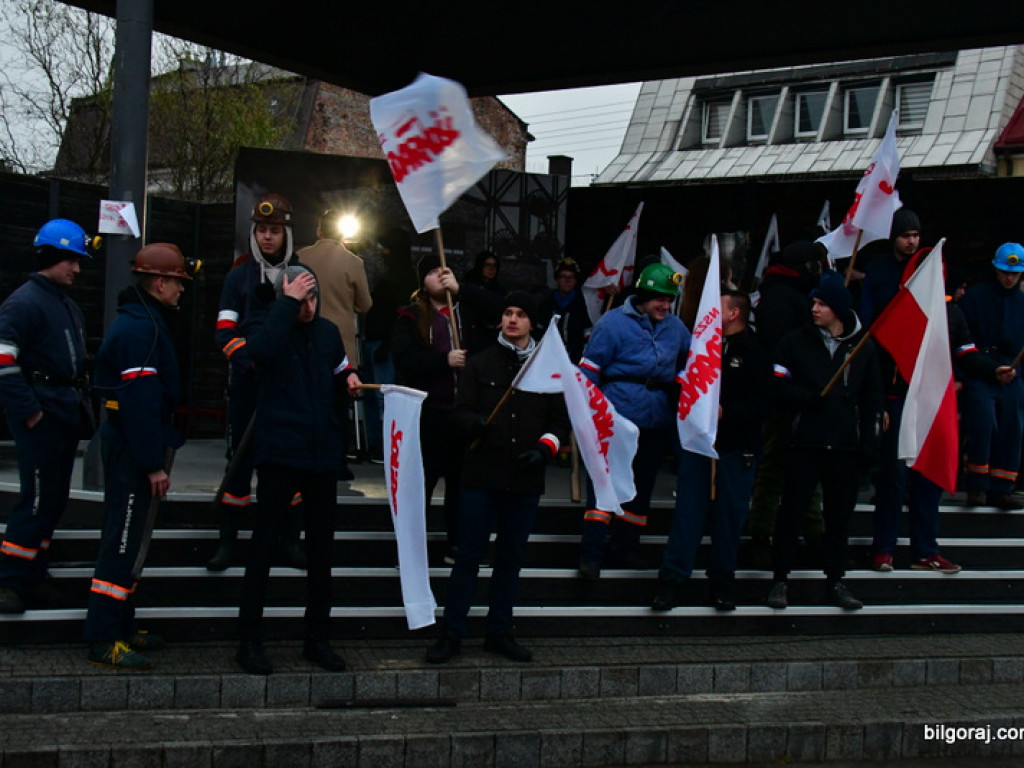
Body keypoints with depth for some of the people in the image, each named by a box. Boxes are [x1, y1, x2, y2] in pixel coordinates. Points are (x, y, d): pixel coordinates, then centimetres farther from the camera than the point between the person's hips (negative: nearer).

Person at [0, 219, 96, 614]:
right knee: (39, 498, -11)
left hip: (65, 414, 9)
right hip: (41, 414, -9)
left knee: (54, 499, 11)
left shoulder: (67, 305, 18)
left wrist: (82, 405, 17)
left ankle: (32, 575, 20)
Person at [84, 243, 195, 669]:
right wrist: (153, 463, -23)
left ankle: (121, 628, 26)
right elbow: (141, 401, -24)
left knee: (129, 540, 16)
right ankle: (104, 641, -3)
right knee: (124, 542, -7)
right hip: (132, 451, -11)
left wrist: (155, 455, 18)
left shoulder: (141, 321, 15)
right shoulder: (140, 329, -18)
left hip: (125, 445, 11)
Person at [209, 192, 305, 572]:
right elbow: (225, 334, -3)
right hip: (247, 387, -1)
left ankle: (290, 541, 14)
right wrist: (254, 362, -19)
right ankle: (227, 543, 10)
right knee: (240, 461, 2)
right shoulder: (238, 277, 4)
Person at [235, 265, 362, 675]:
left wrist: (349, 377, 5)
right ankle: (250, 639, 6)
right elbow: (261, 350, -29)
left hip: (323, 452, 5)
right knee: (264, 544, -3)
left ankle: (317, 638, 22)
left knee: (321, 548, 11)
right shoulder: (266, 323, -6)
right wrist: (288, 304, -26)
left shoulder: (328, 330, 10)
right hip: (279, 452, -5)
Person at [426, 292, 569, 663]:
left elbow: (560, 420, 14)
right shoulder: (480, 364, 8)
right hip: (482, 475, -2)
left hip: (526, 479, 2)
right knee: (469, 554, -2)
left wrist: (544, 449, -4)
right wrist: (475, 423, -20)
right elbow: (461, 411, 3)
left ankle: (499, 632, 20)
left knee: (512, 556, 9)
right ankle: (451, 633, 5)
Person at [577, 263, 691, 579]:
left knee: (642, 487, 13)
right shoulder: (613, 323, -8)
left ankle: (625, 548, 26)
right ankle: (591, 553, -5)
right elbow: (589, 371, -7)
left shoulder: (675, 327, 7)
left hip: (656, 422, 6)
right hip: (615, 420, -6)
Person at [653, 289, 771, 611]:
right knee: (688, 512, 1)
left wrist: (726, 411, -23)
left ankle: (721, 583, 18)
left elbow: (761, 406, -13)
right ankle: (671, 582, 3)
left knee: (729, 518, 5)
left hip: (736, 449, -3)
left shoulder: (755, 353, -5)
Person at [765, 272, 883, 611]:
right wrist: (812, 399, -16)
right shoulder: (797, 341, 3)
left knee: (839, 516, 9)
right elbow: (780, 386, -1)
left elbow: (872, 400, 10)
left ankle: (835, 583, 19)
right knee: (791, 512, 0)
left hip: (845, 445, 2)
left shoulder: (863, 347, 8)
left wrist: (869, 443, 4)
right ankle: (780, 580, 9)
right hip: (804, 442, -2)